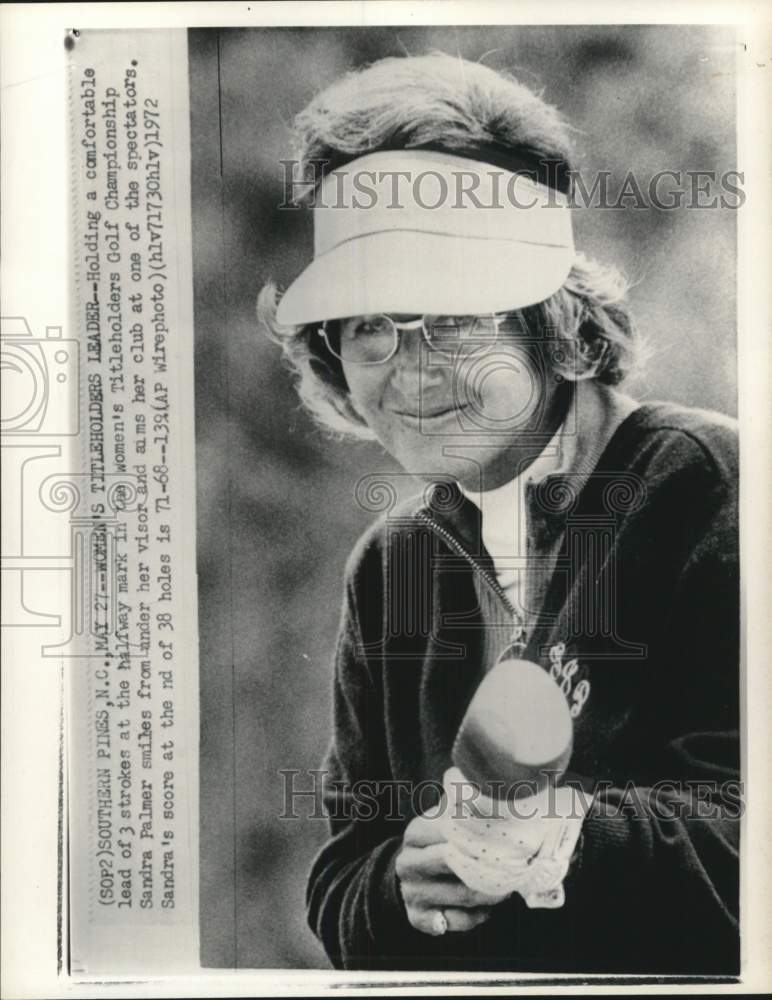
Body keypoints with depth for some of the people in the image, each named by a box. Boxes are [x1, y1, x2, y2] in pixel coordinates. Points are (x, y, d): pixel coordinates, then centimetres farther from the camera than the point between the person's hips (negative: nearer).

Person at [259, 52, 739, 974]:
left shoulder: (703, 484, -9)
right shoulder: (385, 567, 5)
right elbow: (340, 884, 7)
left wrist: (572, 839, -27)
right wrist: (401, 886, -12)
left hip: (686, 971, -3)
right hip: (443, 961, 4)